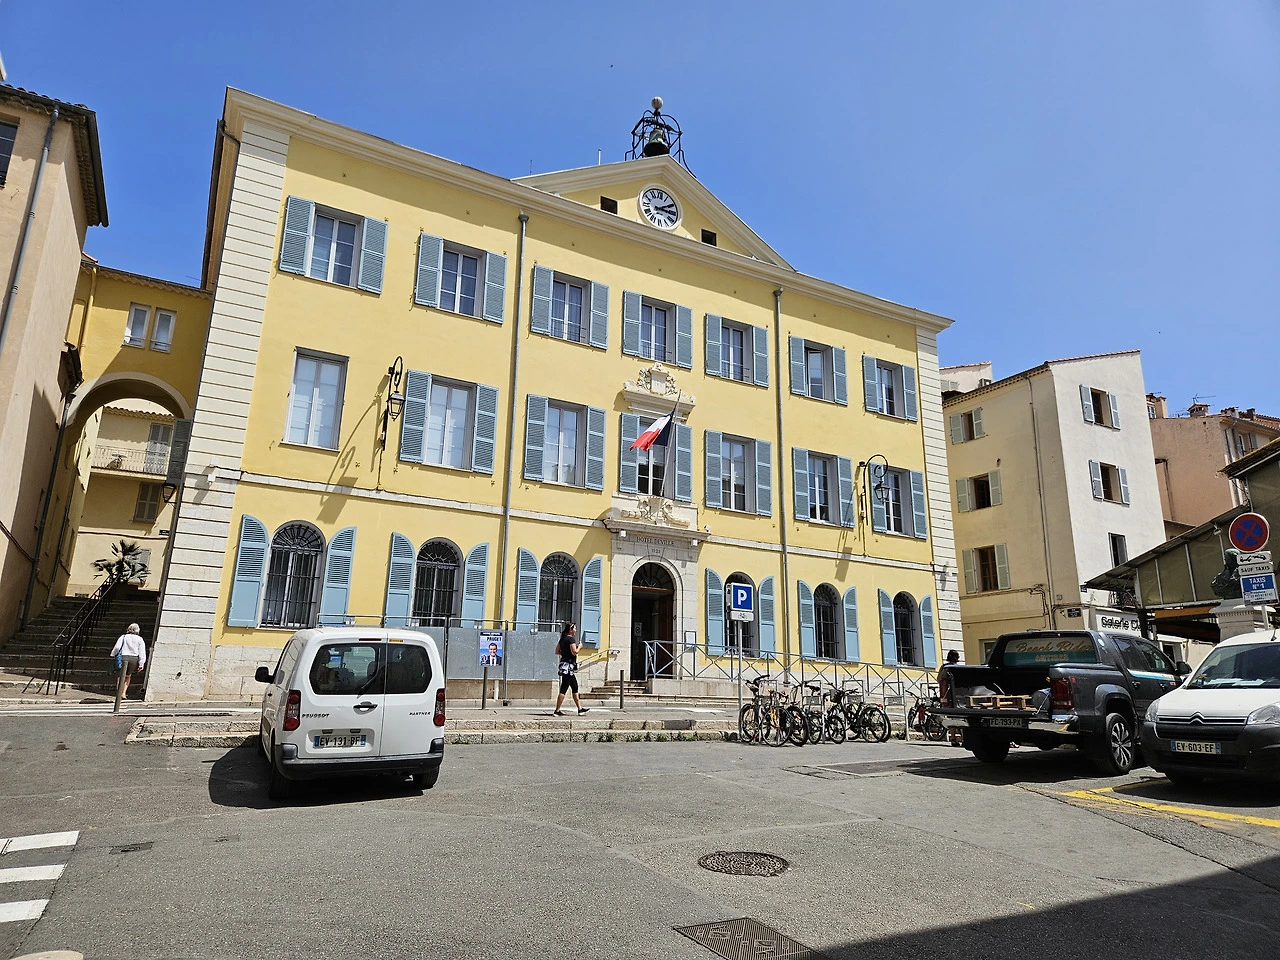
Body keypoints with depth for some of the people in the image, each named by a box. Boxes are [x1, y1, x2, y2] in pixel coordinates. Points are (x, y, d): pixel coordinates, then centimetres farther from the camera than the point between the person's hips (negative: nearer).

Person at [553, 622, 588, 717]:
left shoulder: (563, 639, 14)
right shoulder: (571, 639, -12)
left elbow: (557, 651, 17)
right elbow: (574, 652, -18)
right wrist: (579, 646, -1)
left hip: (564, 663, 10)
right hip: (568, 665, -10)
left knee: (575, 687, 14)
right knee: (564, 689, -6)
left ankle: (580, 709, 18)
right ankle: (557, 710, -3)